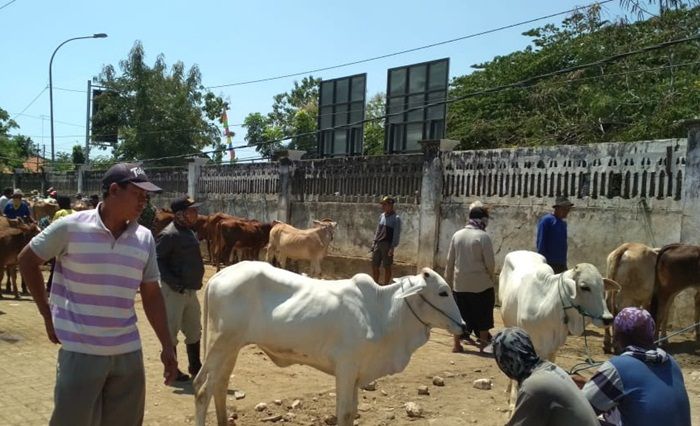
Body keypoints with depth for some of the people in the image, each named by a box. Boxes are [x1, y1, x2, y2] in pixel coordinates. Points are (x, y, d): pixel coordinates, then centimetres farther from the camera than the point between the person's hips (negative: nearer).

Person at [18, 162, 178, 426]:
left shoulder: (145, 239, 2)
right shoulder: (70, 227, -9)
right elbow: (27, 260, 4)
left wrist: (167, 347, 7)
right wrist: (48, 315, 2)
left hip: (128, 353, 4)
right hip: (80, 352, -4)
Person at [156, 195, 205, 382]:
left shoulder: (189, 232, 11)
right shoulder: (169, 234, -17)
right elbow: (157, 260, -20)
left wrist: (196, 282, 12)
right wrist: (172, 282, -23)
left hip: (191, 290, 9)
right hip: (174, 290, -9)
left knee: (194, 330, 17)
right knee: (171, 331, 4)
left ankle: (195, 367, 30)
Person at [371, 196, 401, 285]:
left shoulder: (396, 218, -7)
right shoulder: (382, 216, 13)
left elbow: (396, 234, -10)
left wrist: (392, 247, -15)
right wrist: (374, 243, 13)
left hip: (387, 245, -7)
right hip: (378, 244, 7)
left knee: (387, 267, 0)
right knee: (374, 266, 9)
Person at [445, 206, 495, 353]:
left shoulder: (457, 235, 2)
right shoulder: (483, 236, -12)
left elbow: (450, 261, 7)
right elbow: (490, 262, -10)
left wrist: (448, 280, 17)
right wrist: (490, 275, 10)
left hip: (459, 284, 4)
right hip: (481, 284, -4)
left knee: (460, 314, 12)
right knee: (483, 314, 10)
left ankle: (456, 344, 17)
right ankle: (483, 344, 16)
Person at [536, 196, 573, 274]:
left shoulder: (563, 223, 17)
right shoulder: (546, 220, -7)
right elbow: (541, 243, -11)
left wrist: (564, 263, 17)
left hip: (561, 265, 8)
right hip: (549, 263, -8)